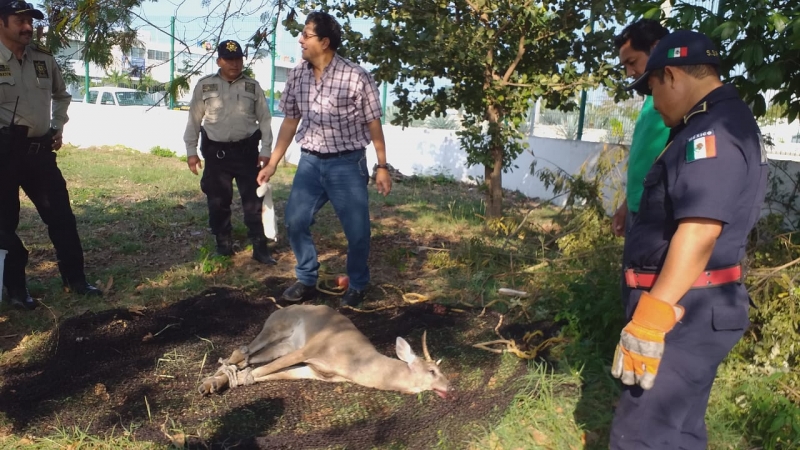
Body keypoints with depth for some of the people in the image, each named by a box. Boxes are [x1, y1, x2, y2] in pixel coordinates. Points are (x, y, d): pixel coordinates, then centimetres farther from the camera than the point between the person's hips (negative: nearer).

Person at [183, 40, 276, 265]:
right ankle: (223, 245, 24)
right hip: (216, 151, 1)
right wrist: (191, 151, 3)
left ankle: (260, 248, 6)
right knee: (218, 201, 8)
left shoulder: (253, 86, 3)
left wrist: (265, 150, -4)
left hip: (246, 150, 0)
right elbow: (194, 120, 6)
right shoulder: (204, 85, 2)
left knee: (253, 200, -1)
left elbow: (264, 119, 4)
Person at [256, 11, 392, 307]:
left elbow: (373, 124, -5)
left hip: (347, 163, -4)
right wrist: (272, 164, 11)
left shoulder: (356, 77, -13)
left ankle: (357, 286, 25)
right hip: (310, 161, 5)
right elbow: (290, 122, 11)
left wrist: (382, 166, -5)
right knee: (295, 221, 6)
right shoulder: (297, 76, 2)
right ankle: (307, 280, 26)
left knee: (357, 230, 2)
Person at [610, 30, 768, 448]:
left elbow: (700, 231, -28)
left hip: (682, 309, -11)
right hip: (690, 305, 11)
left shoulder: (713, 130, -19)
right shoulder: (719, 123, 15)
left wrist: (650, 320, -29)